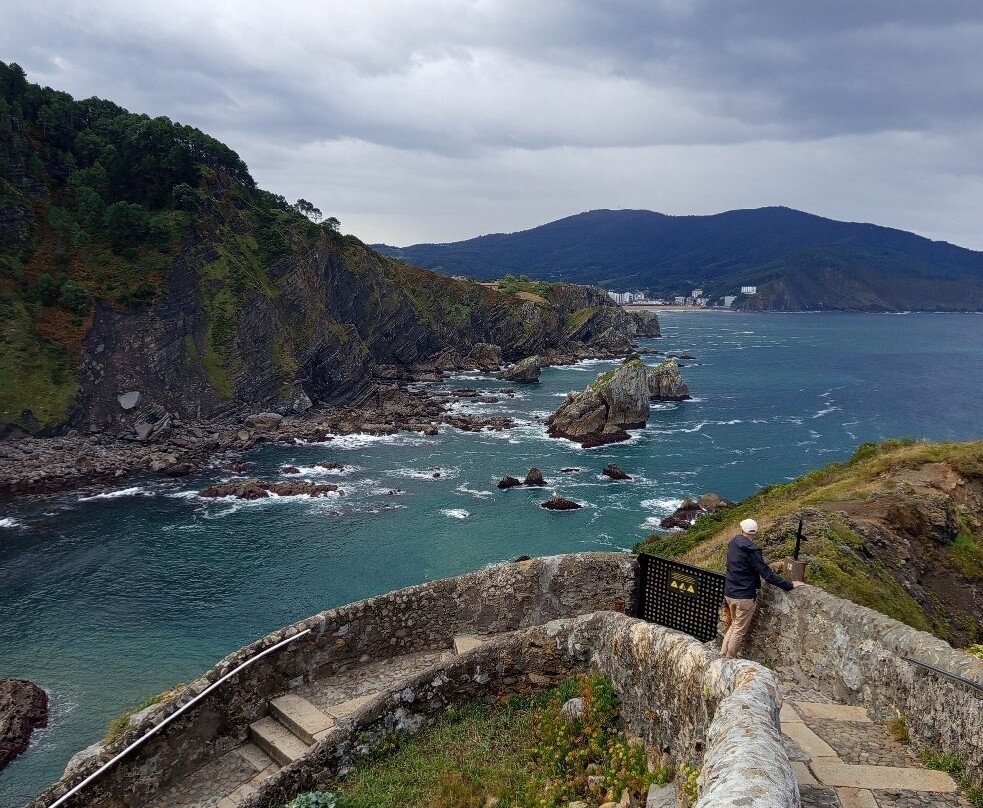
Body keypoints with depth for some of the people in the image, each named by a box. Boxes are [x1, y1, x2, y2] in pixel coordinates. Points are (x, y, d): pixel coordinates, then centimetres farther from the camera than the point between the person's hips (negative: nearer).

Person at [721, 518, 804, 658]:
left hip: (729, 593, 7)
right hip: (744, 597, -7)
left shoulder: (733, 544, 3)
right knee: (739, 631, 6)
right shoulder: (751, 550, -21)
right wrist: (790, 585, -12)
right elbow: (767, 575, -20)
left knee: (734, 625, 23)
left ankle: (723, 654, 25)